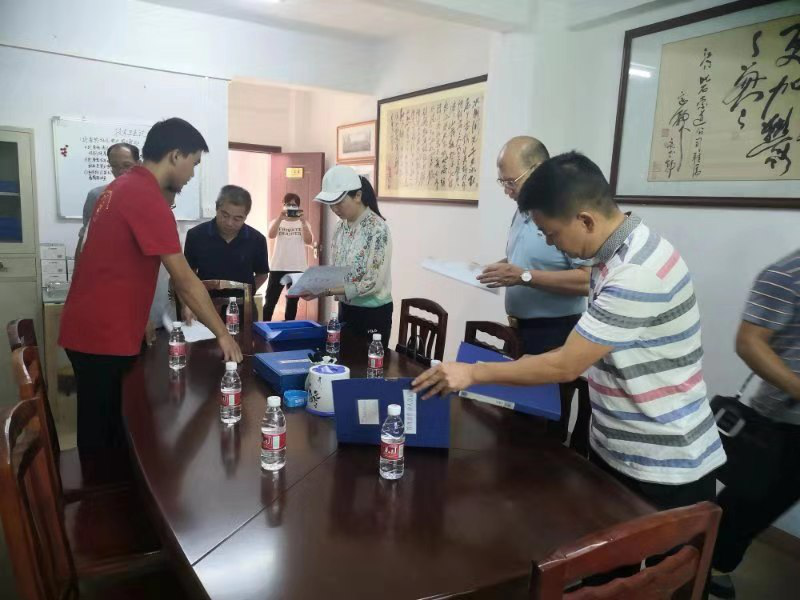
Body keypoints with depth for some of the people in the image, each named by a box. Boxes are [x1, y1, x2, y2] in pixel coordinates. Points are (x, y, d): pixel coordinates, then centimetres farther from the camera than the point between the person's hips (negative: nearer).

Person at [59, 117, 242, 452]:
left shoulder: (124, 187, 11)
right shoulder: (148, 198, -19)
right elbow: (184, 280, -19)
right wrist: (222, 333, -13)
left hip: (91, 327, 9)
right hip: (104, 336, -9)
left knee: (103, 429, 19)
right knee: (104, 435, 3)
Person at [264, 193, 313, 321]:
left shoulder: (303, 223, 9)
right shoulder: (278, 221, 7)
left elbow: (309, 241, -8)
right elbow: (271, 235, -14)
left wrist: (303, 221, -18)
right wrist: (280, 218, -25)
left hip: (298, 269, 1)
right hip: (278, 268, -1)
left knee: (292, 301, 9)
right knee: (270, 300, 0)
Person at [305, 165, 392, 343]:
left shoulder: (378, 229, -19)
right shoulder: (341, 226, 3)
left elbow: (373, 283, -22)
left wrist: (326, 291, -25)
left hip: (373, 314, -7)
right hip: (345, 309, 7)